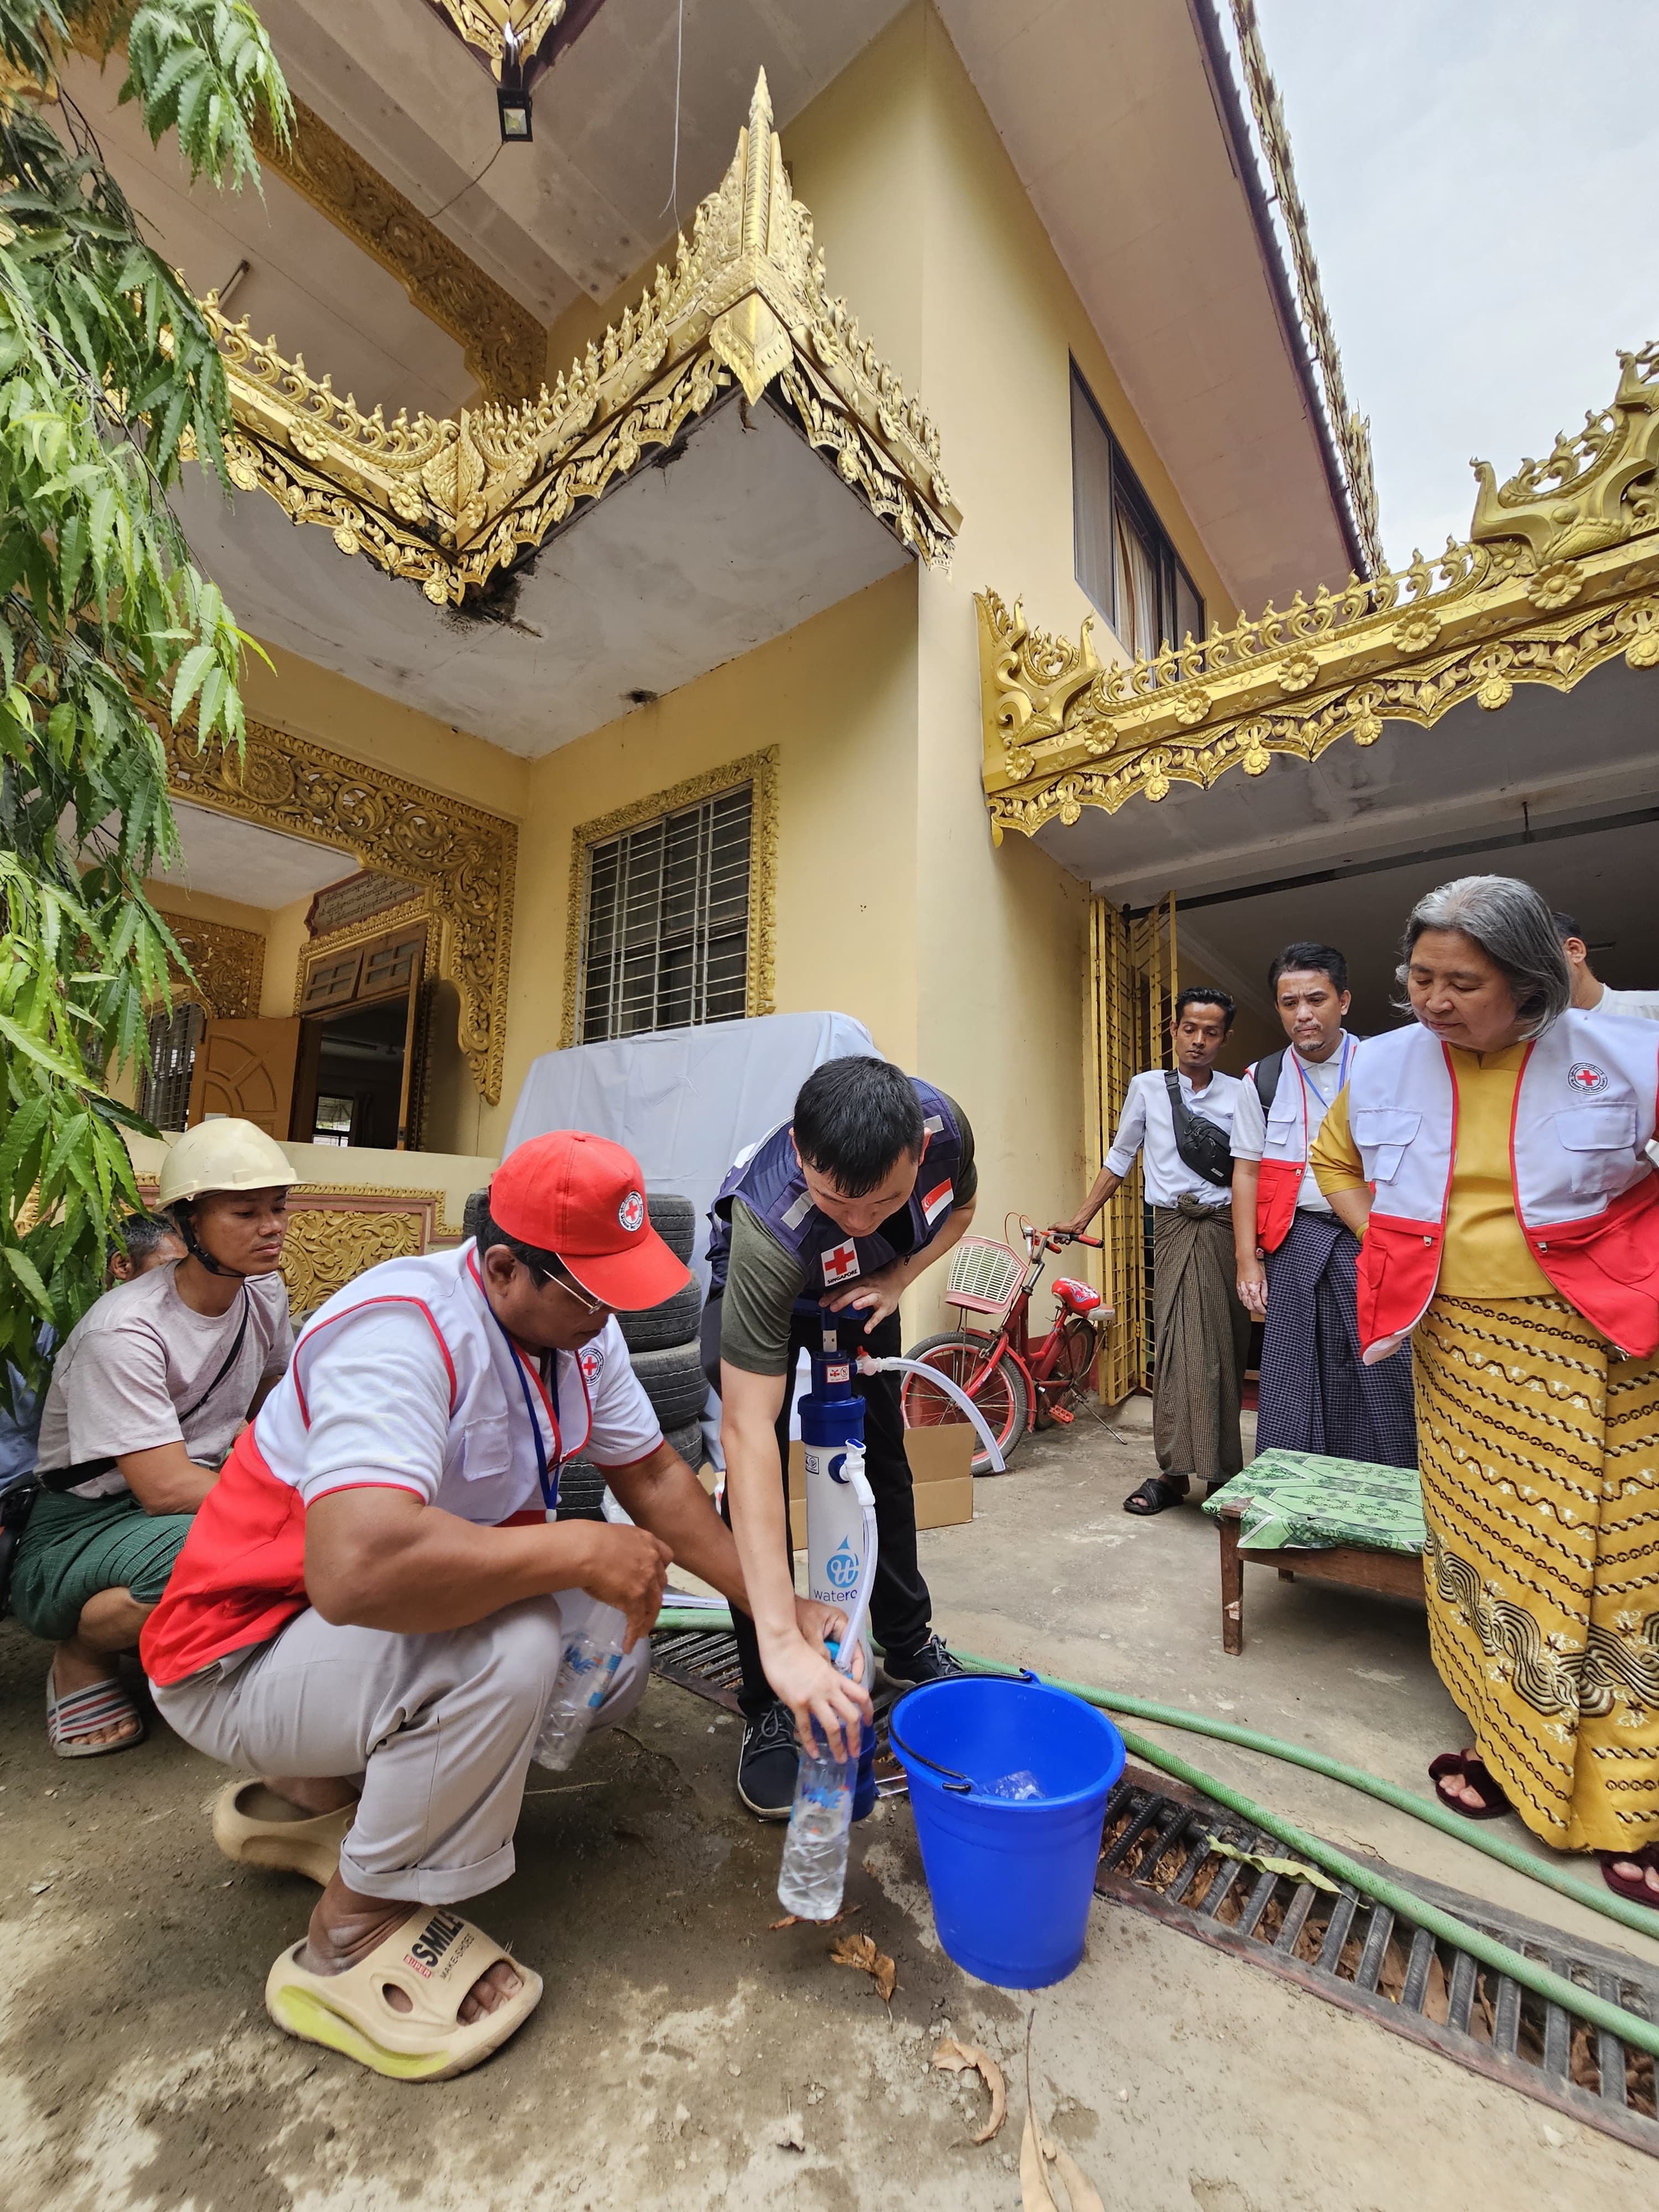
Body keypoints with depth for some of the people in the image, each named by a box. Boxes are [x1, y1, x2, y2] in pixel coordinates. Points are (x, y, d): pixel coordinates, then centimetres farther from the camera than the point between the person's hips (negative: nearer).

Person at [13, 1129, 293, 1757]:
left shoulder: (265, 1294, -4)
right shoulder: (124, 1332, -24)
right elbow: (167, 1489, -26)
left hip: (198, 1487, 6)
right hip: (77, 1529, -6)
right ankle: (81, 1657, -4)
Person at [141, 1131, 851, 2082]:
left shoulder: (579, 1326, -7)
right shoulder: (406, 1330, -32)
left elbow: (654, 1476, -1)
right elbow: (357, 1568, -45)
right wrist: (582, 1549, -33)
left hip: (403, 1615, 8)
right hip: (244, 1652, -8)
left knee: (616, 1658, 1)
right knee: (512, 1644, -31)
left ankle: (318, 1795, 15)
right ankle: (354, 1941, -5)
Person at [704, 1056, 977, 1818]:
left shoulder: (944, 1125, -35)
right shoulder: (770, 1225, -47)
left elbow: (959, 1210, -9)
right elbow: (747, 1434, -48)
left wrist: (894, 1280, -27)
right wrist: (781, 1640, -51)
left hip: (861, 1291, 4)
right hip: (757, 1291, -4)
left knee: (882, 1457, 12)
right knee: (757, 1467, -16)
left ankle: (909, 1641, 35)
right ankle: (769, 1709, 5)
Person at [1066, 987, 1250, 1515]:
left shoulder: (1239, 1094, 6)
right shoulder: (1147, 1086, 6)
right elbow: (1119, 1158, 12)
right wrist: (1081, 1218, 10)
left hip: (1225, 1228, 1)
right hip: (1174, 1226, -1)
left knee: (1226, 1345, 2)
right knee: (1178, 1343, -6)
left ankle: (1222, 1466, 14)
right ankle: (1174, 1471, -1)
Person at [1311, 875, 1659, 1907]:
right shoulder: (1385, 1066, -4)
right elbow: (1335, 1161, 13)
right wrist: (1391, 1245, 2)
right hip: (1461, 1348, 3)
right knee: (1477, 1548, 13)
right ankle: (1506, 1742, 33)